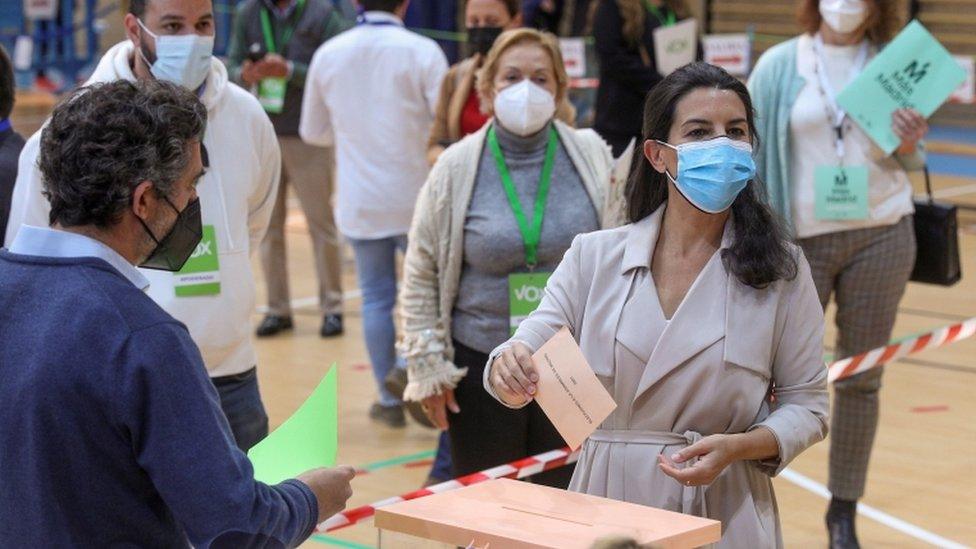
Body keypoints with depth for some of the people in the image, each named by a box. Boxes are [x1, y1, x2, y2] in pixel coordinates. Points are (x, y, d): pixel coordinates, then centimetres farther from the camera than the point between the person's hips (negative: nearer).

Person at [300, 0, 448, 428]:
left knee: (376, 298, 11)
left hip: (360, 201, 3)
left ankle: (390, 399, 15)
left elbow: (313, 131, 11)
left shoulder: (328, 54, 2)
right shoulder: (421, 51, -11)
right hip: (415, 198, -3)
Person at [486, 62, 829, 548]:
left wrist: (737, 447, -19)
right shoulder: (594, 256, 0)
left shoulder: (780, 269, -3)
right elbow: (533, 347, -7)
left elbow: (806, 404, -1)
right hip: (607, 507, 1)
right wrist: (510, 369, -30)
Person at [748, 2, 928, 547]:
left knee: (862, 376, 8)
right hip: (804, 238, -1)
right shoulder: (780, 65, -2)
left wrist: (909, 145, -12)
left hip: (881, 235, 2)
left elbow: (911, 162, 10)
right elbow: (751, 153, -2)